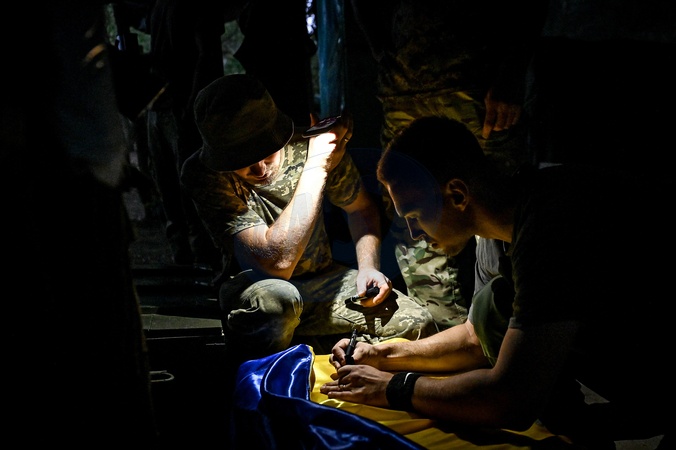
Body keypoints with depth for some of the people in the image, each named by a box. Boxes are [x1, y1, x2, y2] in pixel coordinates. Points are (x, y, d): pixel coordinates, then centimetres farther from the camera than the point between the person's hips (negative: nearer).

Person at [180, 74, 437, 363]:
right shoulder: (203, 175, -24)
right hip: (253, 293, -4)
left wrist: (368, 267, -9)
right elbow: (278, 261, -34)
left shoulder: (311, 145, -13)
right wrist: (315, 167, -32)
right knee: (278, 298, -39)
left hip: (322, 281, 4)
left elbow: (361, 207, 9)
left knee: (417, 325, -16)